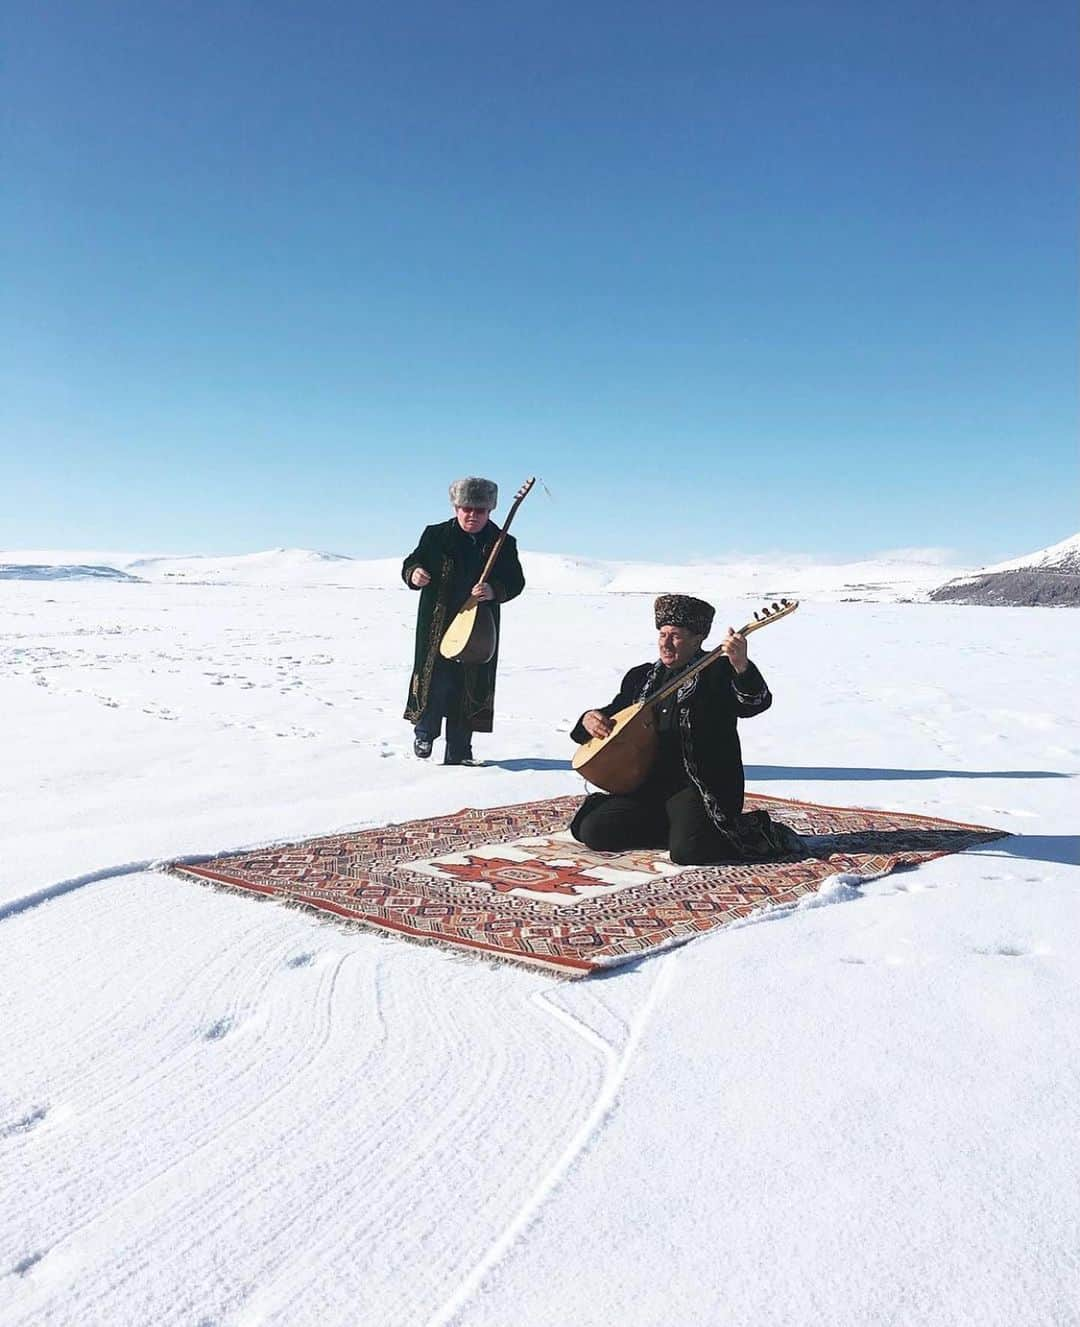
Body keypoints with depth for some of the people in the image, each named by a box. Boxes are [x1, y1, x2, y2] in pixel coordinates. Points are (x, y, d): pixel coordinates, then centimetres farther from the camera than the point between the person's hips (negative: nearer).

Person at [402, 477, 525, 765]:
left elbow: (516, 582, 2)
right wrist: (413, 574, -16)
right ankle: (425, 732, 23)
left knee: (470, 687, 4)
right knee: (437, 680, -4)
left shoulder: (503, 544, 4)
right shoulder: (436, 535, 2)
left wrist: (495, 591, -18)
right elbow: (411, 563, 8)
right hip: (437, 624, -1)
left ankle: (459, 752, 15)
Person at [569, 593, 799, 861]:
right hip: (647, 783, 6)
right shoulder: (641, 677, 18)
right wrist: (590, 718, 4)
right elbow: (615, 711, 28)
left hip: (700, 784, -6)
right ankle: (677, 826, 14)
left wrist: (741, 666, -38)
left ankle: (757, 831, 2)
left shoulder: (718, 672, -1)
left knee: (686, 851, -28)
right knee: (593, 832, -7)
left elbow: (756, 703, -17)